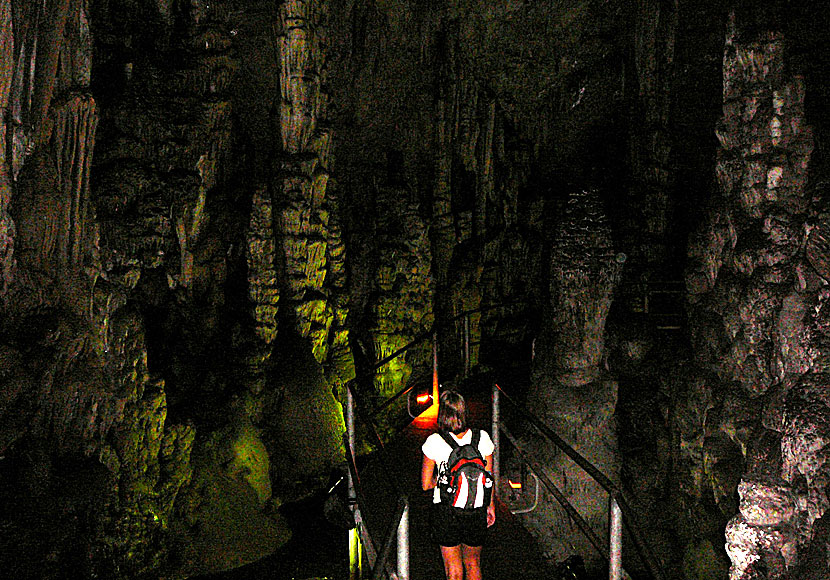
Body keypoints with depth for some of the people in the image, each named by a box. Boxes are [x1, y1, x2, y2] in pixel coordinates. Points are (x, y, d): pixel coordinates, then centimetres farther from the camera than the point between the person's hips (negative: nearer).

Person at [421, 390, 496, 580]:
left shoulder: (434, 441, -14)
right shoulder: (482, 438, -8)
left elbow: (426, 484, -7)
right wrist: (491, 506, 16)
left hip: (446, 513, -2)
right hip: (477, 512, 2)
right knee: (473, 564, 22)